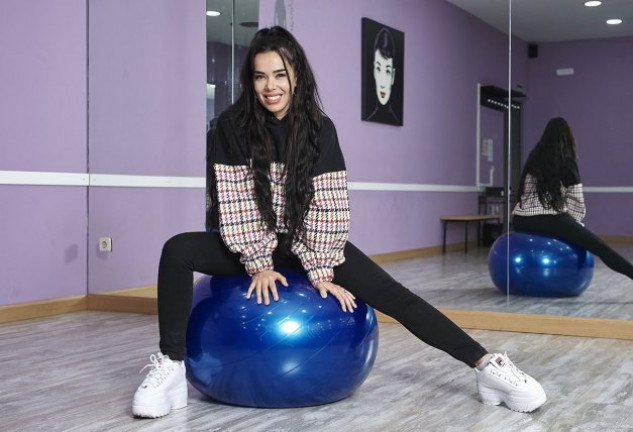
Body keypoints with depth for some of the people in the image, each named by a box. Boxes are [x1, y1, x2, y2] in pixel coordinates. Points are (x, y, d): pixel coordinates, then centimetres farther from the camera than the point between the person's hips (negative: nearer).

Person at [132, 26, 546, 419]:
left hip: (308, 244, 0)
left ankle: (486, 365, -15)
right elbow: (236, 200, -14)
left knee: (388, 292, -15)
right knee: (177, 251, -25)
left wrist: (320, 270, -17)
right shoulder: (233, 125, -13)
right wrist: (259, 264, -18)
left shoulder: (320, 128, -12)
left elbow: (328, 205, -13)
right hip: (253, 245, 0)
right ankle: (171, 367, -17)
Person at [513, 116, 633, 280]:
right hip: (549, 220, -6)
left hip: (520, 221, 6)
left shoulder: (534, 158, 16)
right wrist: (576, 222, 23)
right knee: (600, 247, -7)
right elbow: (576, 202, 4)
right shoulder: (567, 162, 2)